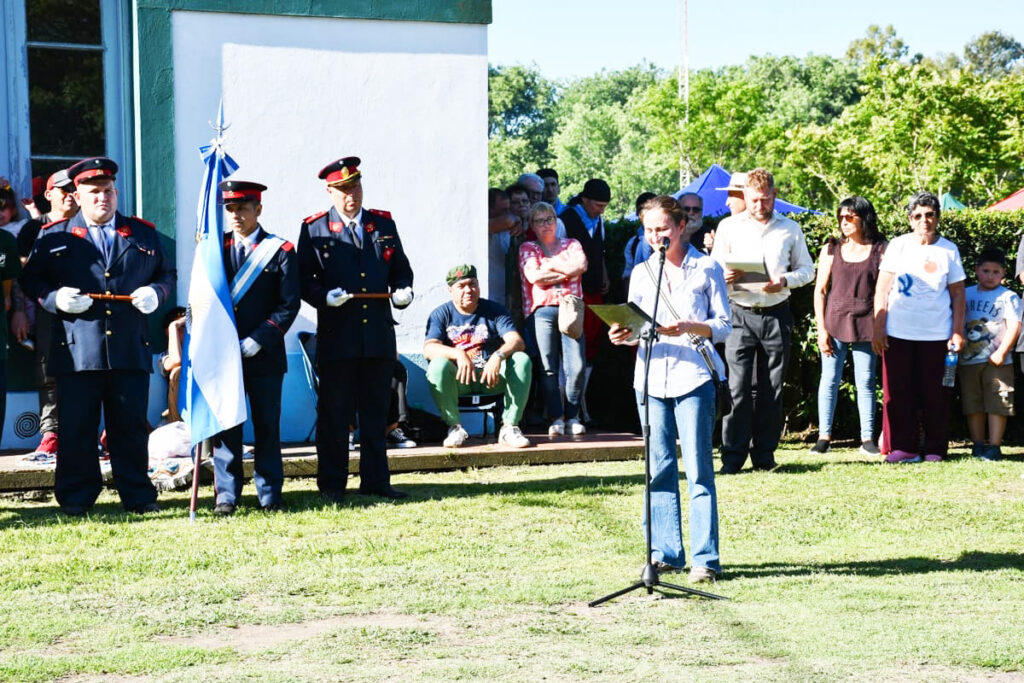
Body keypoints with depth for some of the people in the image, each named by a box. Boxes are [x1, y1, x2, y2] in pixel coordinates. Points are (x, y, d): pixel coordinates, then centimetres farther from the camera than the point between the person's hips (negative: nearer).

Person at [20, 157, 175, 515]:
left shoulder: (143, 233, 14)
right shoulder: (53, 237, 9)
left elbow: (167, 274, 19)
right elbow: (31, 279, 11)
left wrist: (155, 293, -2)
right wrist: (54, 298, -9)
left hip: (131, 350, 1)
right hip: (76, 349, -1)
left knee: (131, 426, 5)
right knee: (75, 428, 1)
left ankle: (138, 495, 14)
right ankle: (76, 496, 12)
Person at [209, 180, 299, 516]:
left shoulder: (280, 250, 1)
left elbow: (289, 305, -4)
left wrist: (258, 340, -13)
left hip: (264, 355, -2)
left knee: (267, 426, 4)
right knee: (225, 425, 1)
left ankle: (270, 494, 12)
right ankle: (226, 495, 7)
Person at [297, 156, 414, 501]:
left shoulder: (384, 224, 12)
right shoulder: (314, 229, 2)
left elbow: (401, 268, 18)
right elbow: (303, 279, 1)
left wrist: (403, 291, -3)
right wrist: (324, 296, -18)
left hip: (380, 335, 3)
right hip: (337, 337, -3)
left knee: (376, 412, 9)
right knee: (334, 413, 1)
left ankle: (375, 481, 18)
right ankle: (331, 484, 10)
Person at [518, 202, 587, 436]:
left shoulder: (571, 245, 19)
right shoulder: (528, 248, 13)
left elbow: (581, 265, -2)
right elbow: (534, 276, -4)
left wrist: (551, 265, 0)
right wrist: (567, 272, 2)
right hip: (541, 311, -1)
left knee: (577, 366, -10)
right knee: (549, 368, -7)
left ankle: (572, 416, 2)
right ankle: (556, 418, 0)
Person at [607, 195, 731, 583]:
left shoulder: (706, 269, 3)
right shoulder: (641, 273, 14)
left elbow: (724, 325, 0)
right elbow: (634, 326, 12)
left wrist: (690, 327, -18)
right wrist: (622, 335, -11)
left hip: (693, 376, -4)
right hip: (651, 377, 4)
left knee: (698, 470, -6)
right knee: (659, 470, 6)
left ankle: (705, 558, -4)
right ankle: (666, 552, 14)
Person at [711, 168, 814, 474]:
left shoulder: (790, 229, 10)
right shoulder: (729, 227, 7)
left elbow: (807, 269, 12)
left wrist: (785, 281, -9)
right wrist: (728, 277, -17)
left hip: (776, 315, 2)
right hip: (740, 314, -1)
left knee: (772, 389, 4)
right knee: (738, 387, -9)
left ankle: (765, 454, 12)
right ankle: (733, 456, -4)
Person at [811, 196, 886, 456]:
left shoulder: (879, 249, 3)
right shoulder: (831, 249, 5)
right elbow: (820, 290, 4)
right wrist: (821, 329, -3)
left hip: (865, 324, -1)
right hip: (835, 321, 1)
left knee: (865, 381, 3)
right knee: (830, 379, 1)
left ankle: (867, 438, 8)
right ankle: (824, 437, 6)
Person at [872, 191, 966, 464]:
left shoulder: (949, 250, 6)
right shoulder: (898, 246, 4)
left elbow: (958, 294, 8)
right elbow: (882, 289, 3)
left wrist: (958, 332, 0)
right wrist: (878, 328, -3)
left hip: (936, 334, 0)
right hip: (898, 332, 0)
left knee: (935, 393, 1)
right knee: (898, 392, 0)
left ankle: (935, 449, 9)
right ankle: (904, 448, 6)